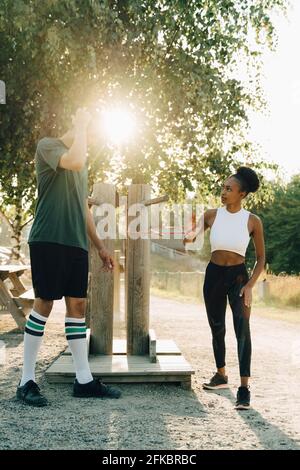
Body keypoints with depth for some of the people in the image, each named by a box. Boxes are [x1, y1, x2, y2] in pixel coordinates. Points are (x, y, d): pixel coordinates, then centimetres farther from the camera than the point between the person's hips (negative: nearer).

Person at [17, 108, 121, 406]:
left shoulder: (82, 161, 24)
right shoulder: (48, 145, -1)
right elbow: (75, 161, -24)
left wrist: (99, 246, 23)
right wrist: (81, 126, -9)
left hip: (76, 244, 8)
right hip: (48, 240, -8)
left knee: (78, 304, 5)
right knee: (44, 303, -7)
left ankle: (84, 380, 9)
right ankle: (27, 380, 2)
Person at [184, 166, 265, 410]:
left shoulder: (253, 221, -5)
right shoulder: (212, 215, -1)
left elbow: (261, 257, 1)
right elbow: (194, 232, -14)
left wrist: (250, 285, -10)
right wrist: (190, 235, -39)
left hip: (238, 276, -3)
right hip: (214, 274, 3)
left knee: (242, 329, -16)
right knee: (217, 328, 14)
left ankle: (244, 388, -16)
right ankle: (221, 375, 34)